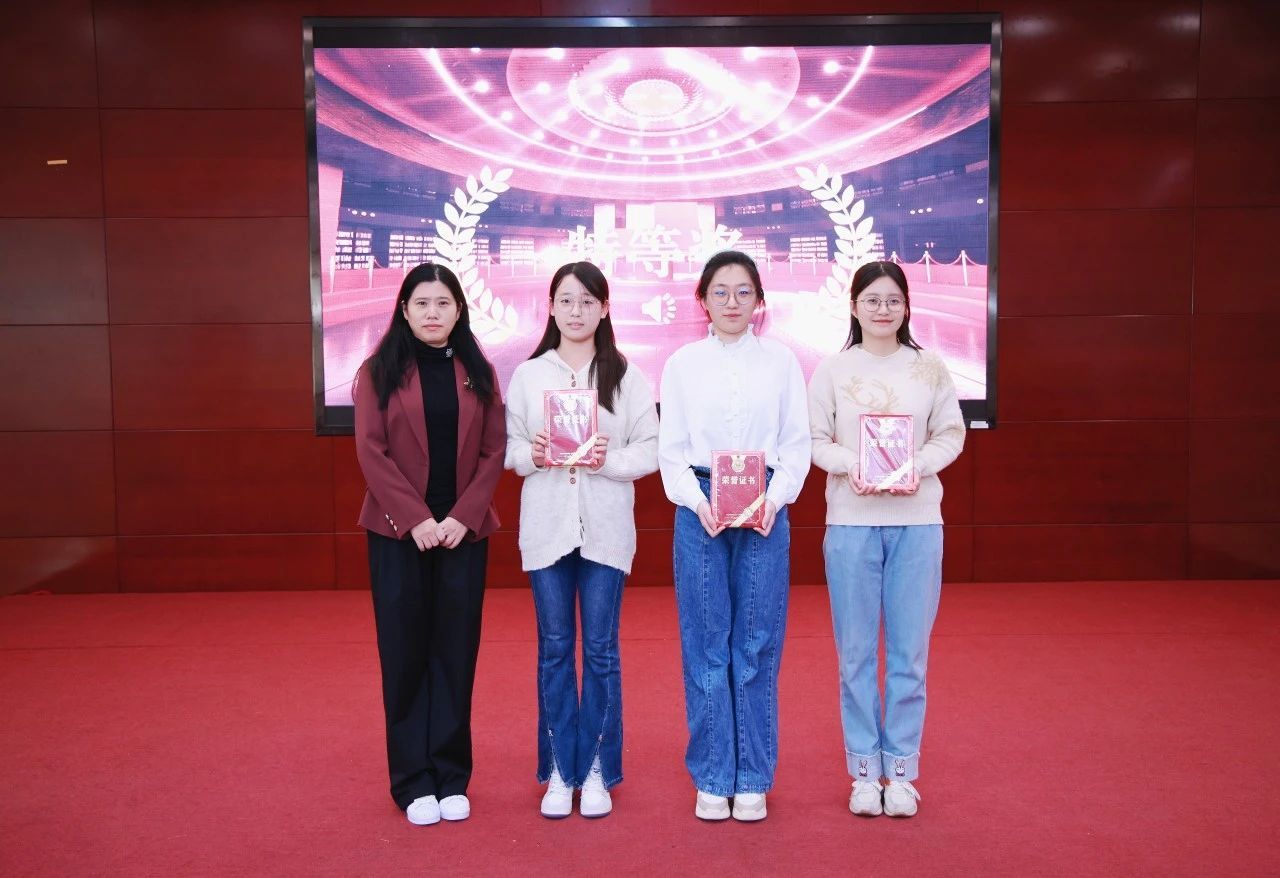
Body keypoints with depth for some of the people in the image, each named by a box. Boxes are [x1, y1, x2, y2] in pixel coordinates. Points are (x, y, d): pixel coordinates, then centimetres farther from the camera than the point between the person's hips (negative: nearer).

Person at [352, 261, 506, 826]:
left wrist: (463, 516, -10)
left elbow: (494, 452, 3)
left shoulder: (478, 373, 8)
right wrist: (415, 519, -14)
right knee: (405, 653, 3)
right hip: (398, 532, -1)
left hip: (464, 531, 2)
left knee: (456, 652, 6)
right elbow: (371, 451, -5)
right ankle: (413, 781, 14)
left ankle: (451, 777, 16)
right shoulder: (379, 372, 2)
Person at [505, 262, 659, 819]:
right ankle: (558, 771, 19)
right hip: (547, 525, 1)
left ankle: (597, 771, 17)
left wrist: (610, 461, -17)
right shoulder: (528, 374, 5)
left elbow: (650, 452, 0)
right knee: (554, 648, 8)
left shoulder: (626, 376, 2)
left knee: (601, 649, 4)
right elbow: (508, 448, 5)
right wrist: (532, 456, -16)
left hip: (606, 527, -1)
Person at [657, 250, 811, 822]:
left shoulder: (780, 361, 5)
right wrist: (699, 502, -11)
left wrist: (773, 500, -12)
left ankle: (753, 779, 15)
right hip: (699, 511, 0)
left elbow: (796, 443, 4)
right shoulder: (682, 363, 6)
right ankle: (711, 778, 14)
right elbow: (671, 449, 4)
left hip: (764, 512, 0)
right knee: (705, 646, 3)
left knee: (758, 646, 3)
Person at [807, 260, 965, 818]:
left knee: (909, 650, 5)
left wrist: (919, 467, -12)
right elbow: (814, 439, 2)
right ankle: (864, 769, 18)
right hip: (851, 520, -1)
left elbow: (951, 434, 6)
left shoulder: (929, 368, 5)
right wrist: (849, 465, -16)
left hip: (917, 520, 1)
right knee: (856, 652, 5)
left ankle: (901, 770, 18)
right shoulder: (832, 369, 3)